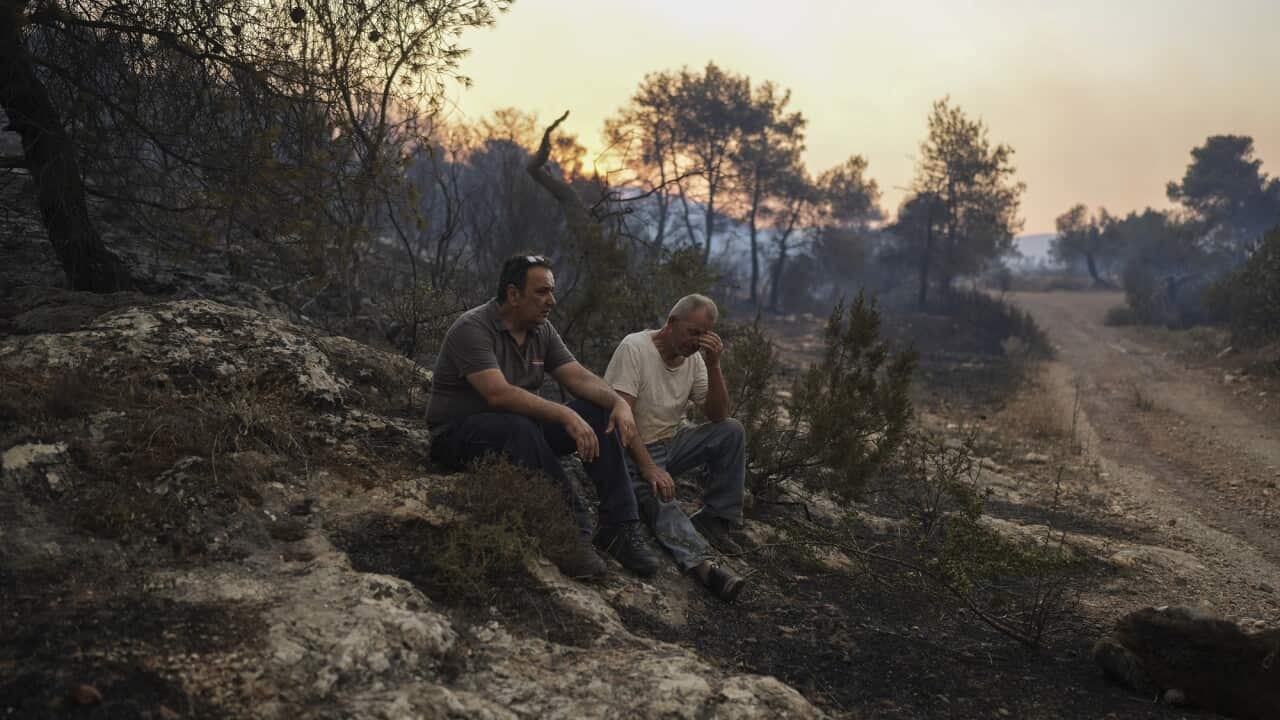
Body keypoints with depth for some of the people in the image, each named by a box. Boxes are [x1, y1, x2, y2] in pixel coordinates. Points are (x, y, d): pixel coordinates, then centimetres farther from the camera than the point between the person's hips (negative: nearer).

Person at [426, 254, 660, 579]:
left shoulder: (542, 331, 6)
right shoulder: (472, 329, -19)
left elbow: (579, 377, 0)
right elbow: (498, 393, -32)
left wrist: (619, 402, -20)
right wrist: (566, 416, -37)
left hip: (522, 428, 8)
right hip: (459, 434, -8)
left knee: (602, 415, -10)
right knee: (520, 428, -40)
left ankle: (618, 528, -15)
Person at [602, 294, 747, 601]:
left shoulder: (694, 357, 2)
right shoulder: (635, 347, -17)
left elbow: (718, 417, -2)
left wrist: (713, 365, -16)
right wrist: (648, 468, -33)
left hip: (673, 442, 7)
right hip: (634, 450, -7)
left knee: (732, 431, -12)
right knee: (659, 496, -35)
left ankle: (714, 519, -9)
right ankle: (702, 562, -55)